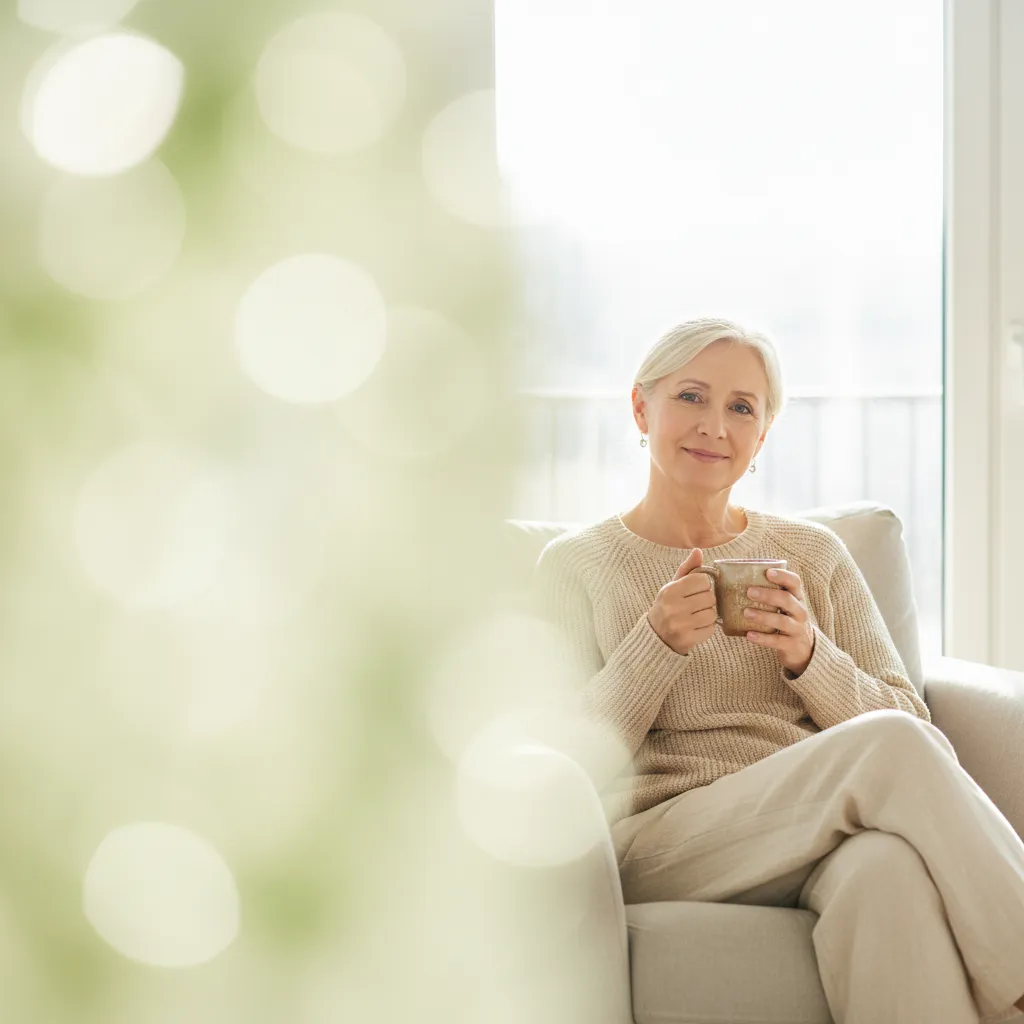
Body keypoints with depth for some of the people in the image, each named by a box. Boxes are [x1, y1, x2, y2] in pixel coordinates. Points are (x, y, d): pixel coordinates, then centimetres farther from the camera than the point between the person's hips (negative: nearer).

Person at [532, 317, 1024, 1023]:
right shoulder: (576, 564, 10)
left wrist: (810, 659, -8)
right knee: (889, 748, -31)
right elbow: (574, 764, 1)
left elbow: (914, 723, 11)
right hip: (664, 843, -2)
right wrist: (657, 643, -15)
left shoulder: (814, 553, 18)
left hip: (825, 832, 2)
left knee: (891, 864, -39)